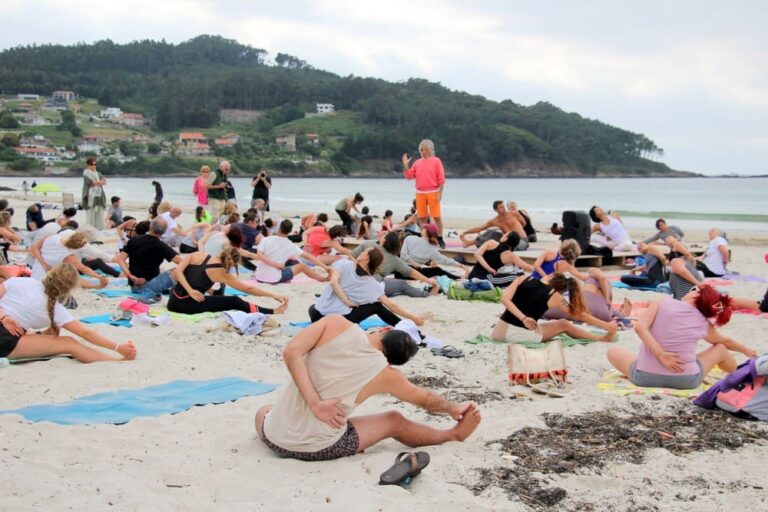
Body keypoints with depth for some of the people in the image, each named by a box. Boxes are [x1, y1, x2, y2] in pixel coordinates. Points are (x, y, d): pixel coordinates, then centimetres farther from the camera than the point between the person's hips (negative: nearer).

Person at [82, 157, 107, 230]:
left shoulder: (98, 173, 20)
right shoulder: (86, 173, 0)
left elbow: (104, 182, 5)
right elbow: (91, 182, -15)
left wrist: (96, 182, -11)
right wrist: (100, 181, -4)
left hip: (99, 197, 6)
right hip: (90, 197, -6)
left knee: (100, 215, 2)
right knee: (91, 215, -8)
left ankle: (99, 229, 5)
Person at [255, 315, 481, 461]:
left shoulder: (337, 325, -4)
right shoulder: (385, 374, -3)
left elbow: (291, 352, -15)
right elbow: (426, 400, 15)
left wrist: (315, 403, -14)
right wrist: (454, 408, 35)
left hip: (273, 437, 2)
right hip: (318, 448, -2)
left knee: (263, 412, 42)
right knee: (394, 421, 20)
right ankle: (454, 434, 38)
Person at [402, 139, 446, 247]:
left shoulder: (436, 161, 0)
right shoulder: (417, 162, 12)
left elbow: (441, 179, -3)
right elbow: (409, 176, 11)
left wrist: (440, 193, -10)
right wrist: (405, 165, -3)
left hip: (433, 192, -4)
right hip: (420, 193, 4)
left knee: (437, 216, -5)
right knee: (422, 217, 7)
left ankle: (440, 239, 1)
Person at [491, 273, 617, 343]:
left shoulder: (524, 279, 5)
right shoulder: (554, 296, -2)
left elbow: (505, 299, -8)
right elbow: (581, 315, 6)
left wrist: (523, 318, -13)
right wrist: (607, 325, 16)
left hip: (497, 332, 3)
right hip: (519, 335, -3)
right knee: (563, 324, 17)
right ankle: (603, 338, 29)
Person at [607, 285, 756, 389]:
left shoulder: (662, 303, 0)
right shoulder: (704, 324, 8)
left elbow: (640, 327, -15)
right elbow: (726, 341, 28)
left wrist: (661, 355, -17)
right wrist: (746, 351, 47)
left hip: (645, 377, -2)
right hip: (687, 381, 2)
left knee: (613, 351, 26)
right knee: (720, 348, 28)